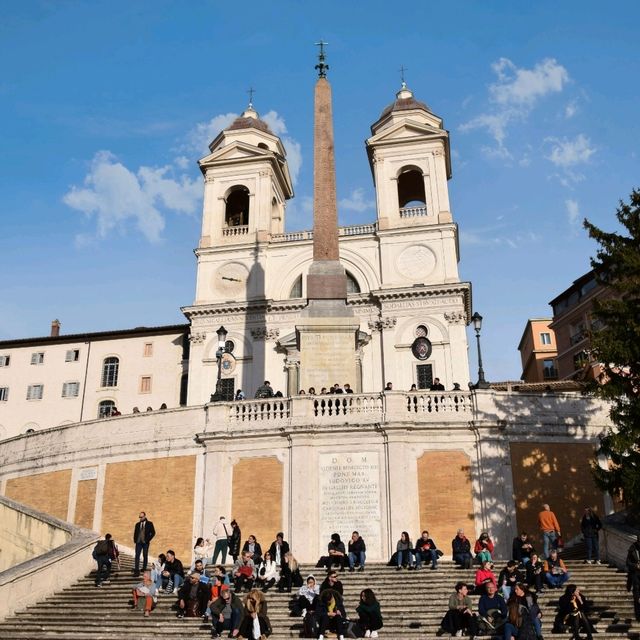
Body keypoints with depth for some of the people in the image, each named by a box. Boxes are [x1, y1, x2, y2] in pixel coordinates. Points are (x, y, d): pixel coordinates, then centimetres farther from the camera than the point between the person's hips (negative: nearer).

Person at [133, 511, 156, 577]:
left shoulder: (149, 523, 2)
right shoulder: (137, 524, 12)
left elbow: (153, 532, -1)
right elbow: (135, 533, 17)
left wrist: (148, 539, -7)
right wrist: (135, 540, 5)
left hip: (145, 542, -2)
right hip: (138, 542, 2)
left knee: (145, 556, 3)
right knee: (137, 556, -7)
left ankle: (144, 569, 13)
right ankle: (136, 570, -10)